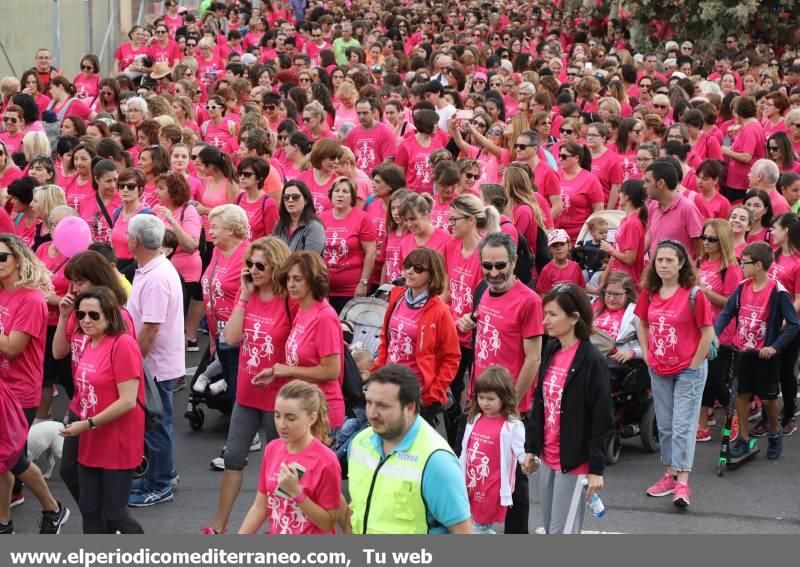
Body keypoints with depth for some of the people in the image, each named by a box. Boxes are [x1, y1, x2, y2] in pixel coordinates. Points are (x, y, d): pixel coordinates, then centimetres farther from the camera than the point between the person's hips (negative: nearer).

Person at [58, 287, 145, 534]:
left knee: (114, 514, 1)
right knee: (89, 510, 13)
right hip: (90, 444, 8)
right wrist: (76, 420, 4)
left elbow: (128, 401, -23)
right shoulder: (90, 344, 7)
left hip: (118, 446, -8)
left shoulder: (123, 344, -19)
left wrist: (88, 424, -19)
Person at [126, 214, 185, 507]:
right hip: (155, 362, 10)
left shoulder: (156, 279, -26)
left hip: (156, 364, -10)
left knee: (156, 425, 3)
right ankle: (162, 473, 34)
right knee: (156, 423, 21)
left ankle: (159, 486, 15)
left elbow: (150, 329, -27)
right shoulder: (152, 269, 6)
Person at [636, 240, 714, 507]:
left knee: (683, 425, -7)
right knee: (664, 425, 13)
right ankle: (670, 474, 24)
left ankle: (682, 483, -8)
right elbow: (642, 324, 14)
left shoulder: (694, 294, -14)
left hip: (688, 370, -5)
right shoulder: (649, 293, 1)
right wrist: (647, 355, 4)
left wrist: (694, 365, -10)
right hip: (658, 370, 5)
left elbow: (708, 333, -11)